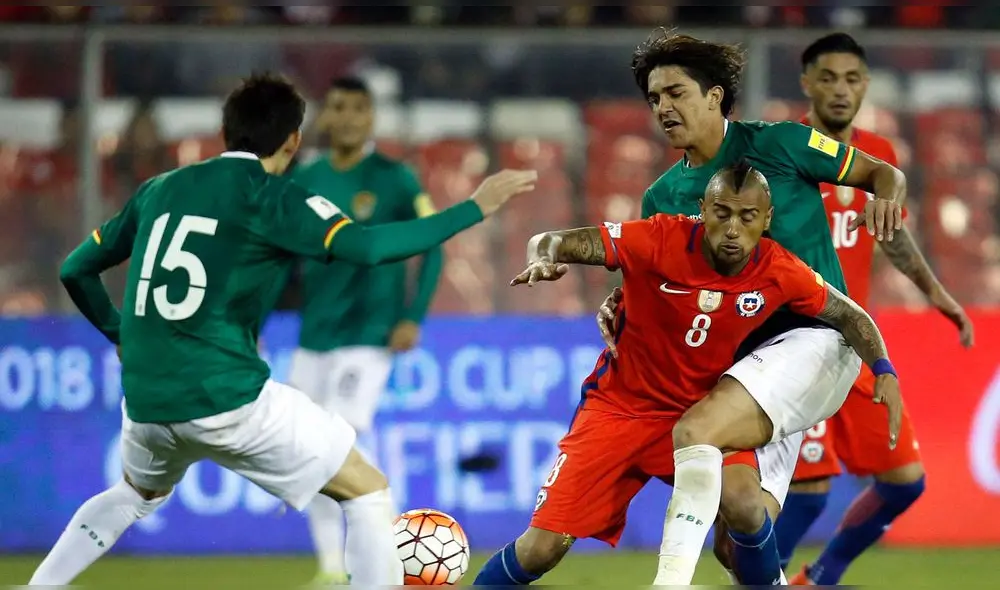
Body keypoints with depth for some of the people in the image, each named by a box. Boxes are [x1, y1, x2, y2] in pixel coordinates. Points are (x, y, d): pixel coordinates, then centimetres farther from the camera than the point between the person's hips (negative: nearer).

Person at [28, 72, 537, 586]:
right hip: (229, 399, -6)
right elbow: (368, 248, -19)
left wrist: (122, 337, 36)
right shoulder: (270, 197, -5)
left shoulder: (159, 190, 12)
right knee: (368, 493, 6)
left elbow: (76, 270, 20)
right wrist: (475, 209, -11)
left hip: (145, 402, 6)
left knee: (137, 495, 37)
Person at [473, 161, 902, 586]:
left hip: (694, 418, 2)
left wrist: (883, 370, -13)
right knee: (543, 547, -10)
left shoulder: (780, 273, -13)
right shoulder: (663, 240, -21)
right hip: (618, 406, -2)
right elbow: (551, 243, -20)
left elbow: (849, 316, 4)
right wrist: (543, 259, -44)